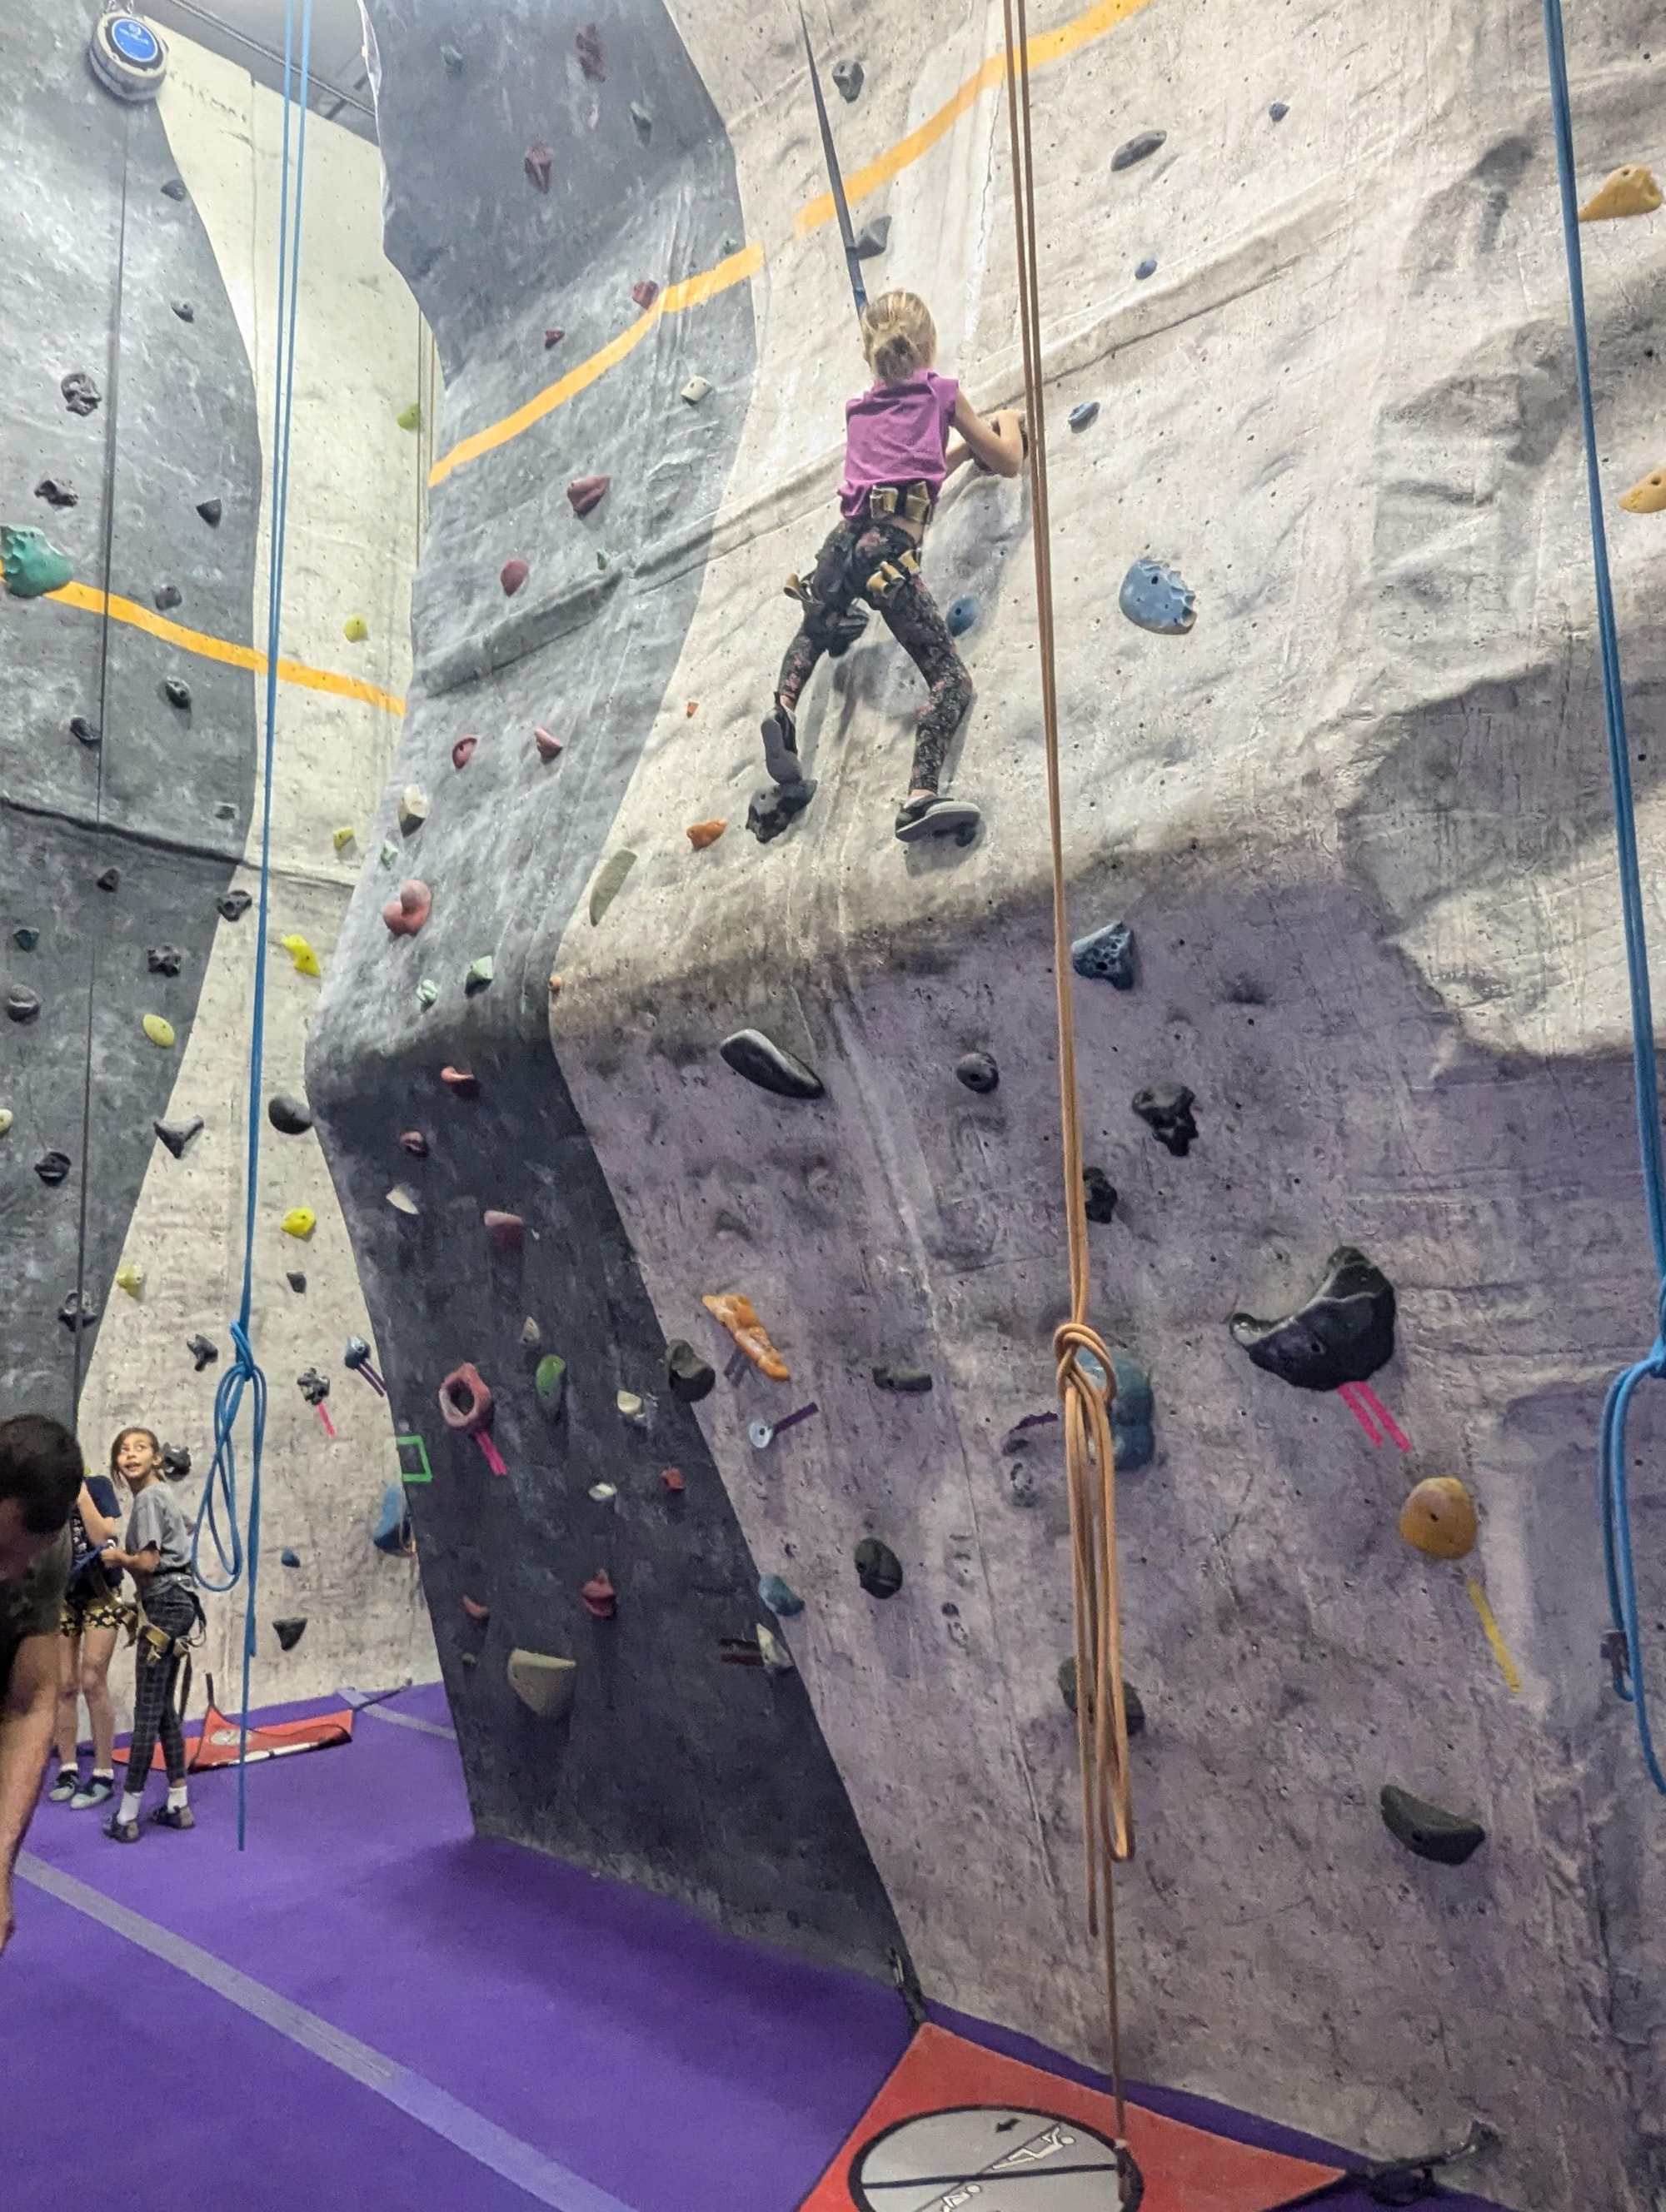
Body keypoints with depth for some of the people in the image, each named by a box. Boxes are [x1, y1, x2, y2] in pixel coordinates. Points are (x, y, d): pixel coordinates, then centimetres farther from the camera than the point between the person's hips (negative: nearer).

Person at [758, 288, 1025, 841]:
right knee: (952, 679, -5)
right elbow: (1009, 463, 20)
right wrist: (1007, 423, 39)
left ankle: (783, 711, 11)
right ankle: (921, 798, -25)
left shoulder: (859, 407, 25)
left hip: (843, 543, 5)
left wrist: (959, 449, 41)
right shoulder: (940, 392, 12)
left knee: (813, 634, 37)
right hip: (889, 552, -5)